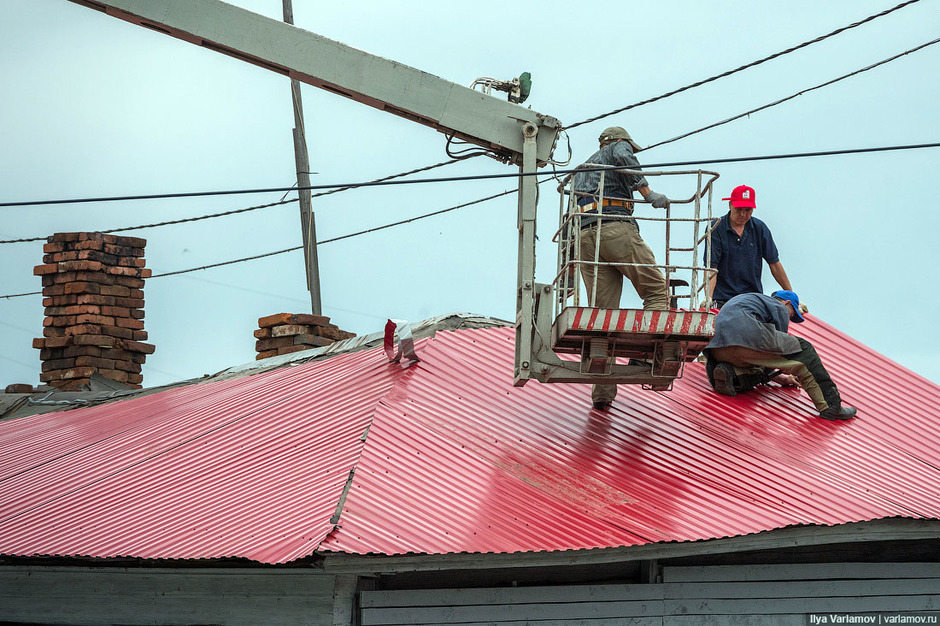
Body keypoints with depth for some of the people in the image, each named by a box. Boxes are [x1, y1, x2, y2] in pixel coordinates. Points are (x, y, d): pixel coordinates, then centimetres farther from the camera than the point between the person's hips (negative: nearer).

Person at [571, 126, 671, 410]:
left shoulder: (583, 168, 36)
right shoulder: (619, 147, 18)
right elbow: (624, 159, -8)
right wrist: (648, 194, -7)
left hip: (584, 236, 6)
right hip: (617, 228, -6)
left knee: (602, 310, 3)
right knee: (657, 291, 1)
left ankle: (603, 390, -4)